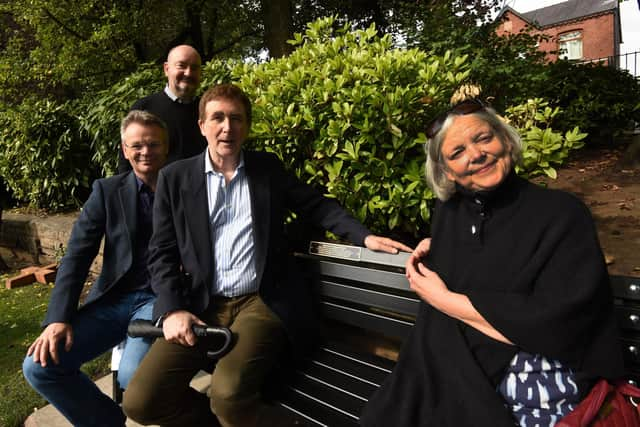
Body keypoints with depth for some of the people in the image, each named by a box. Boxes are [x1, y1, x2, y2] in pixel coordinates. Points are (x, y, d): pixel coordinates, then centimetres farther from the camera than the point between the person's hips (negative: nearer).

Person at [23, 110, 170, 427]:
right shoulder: (107, 191, 7)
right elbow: (76, 256, 1)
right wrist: (58, 318, -11)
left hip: (161, 299, -3)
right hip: (112, 299, 4)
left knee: (132, 375, -29)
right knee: (39, 365, -12)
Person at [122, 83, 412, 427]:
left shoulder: (268, 167, 9)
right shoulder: (175, 178, 7)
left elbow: (317, 205, 10)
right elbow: (163, 254, 5)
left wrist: (365, 236, -6)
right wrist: (173, 309, -9)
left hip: (261, 303, -1)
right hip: (199, 306, 2)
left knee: (228, 391, -27)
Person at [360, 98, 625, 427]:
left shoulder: (562, 215, -12)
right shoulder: (448, 210, 4)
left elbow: (553, 324, -22)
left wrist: (443, 299, -16)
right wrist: (433, 247, 6)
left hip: (533, 394, -4)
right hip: (449, 377, 5)